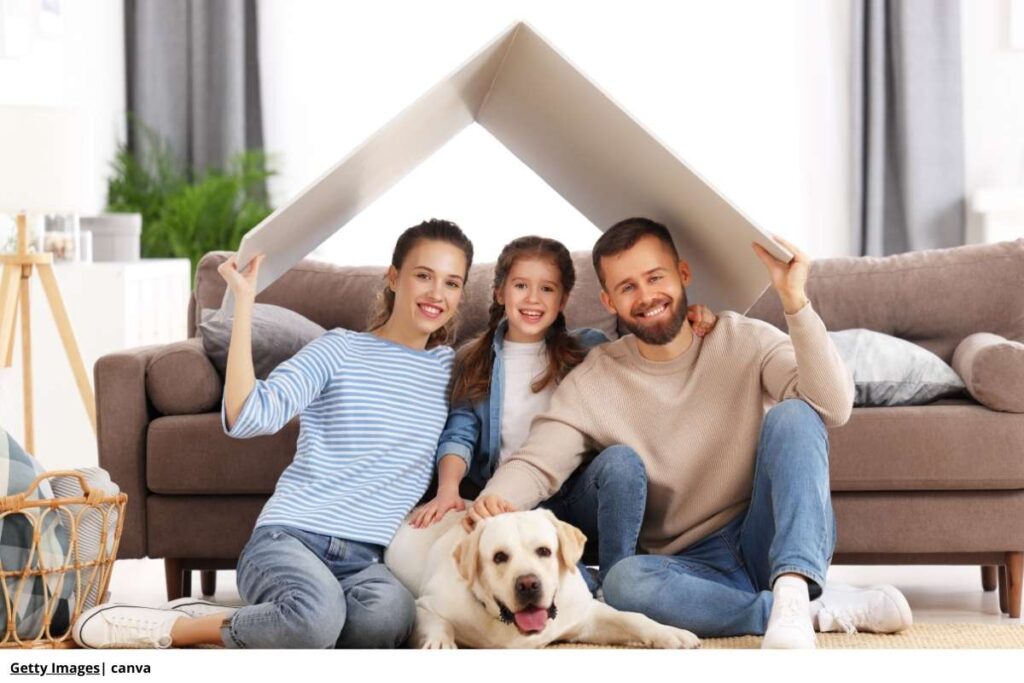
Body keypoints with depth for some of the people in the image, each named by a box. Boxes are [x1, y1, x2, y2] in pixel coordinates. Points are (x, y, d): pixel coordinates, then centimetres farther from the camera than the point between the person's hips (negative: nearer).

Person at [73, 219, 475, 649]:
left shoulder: (450, 368, 16)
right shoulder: (339, 350, 4)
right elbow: (245, 418, -9)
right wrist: (244, 302, -11)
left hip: (366, 559, 4)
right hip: (289, 537, -3)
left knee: (389, 613, -37)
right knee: (318, 615, -40)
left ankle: (214, 627, -15)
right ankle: (165, 630, -13)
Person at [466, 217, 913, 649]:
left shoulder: (745, 341, -3)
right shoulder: (593, 382, 2)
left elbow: (833, 408, -18)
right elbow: (537, 464, -9)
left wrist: (794, 301, -28)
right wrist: (495, 500, -32)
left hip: (780, 542, 0)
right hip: (692, 565, 1)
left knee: (793, 415, -24)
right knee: (623, 581, -34)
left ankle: (793, 591, -37)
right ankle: (823, 610, -26)